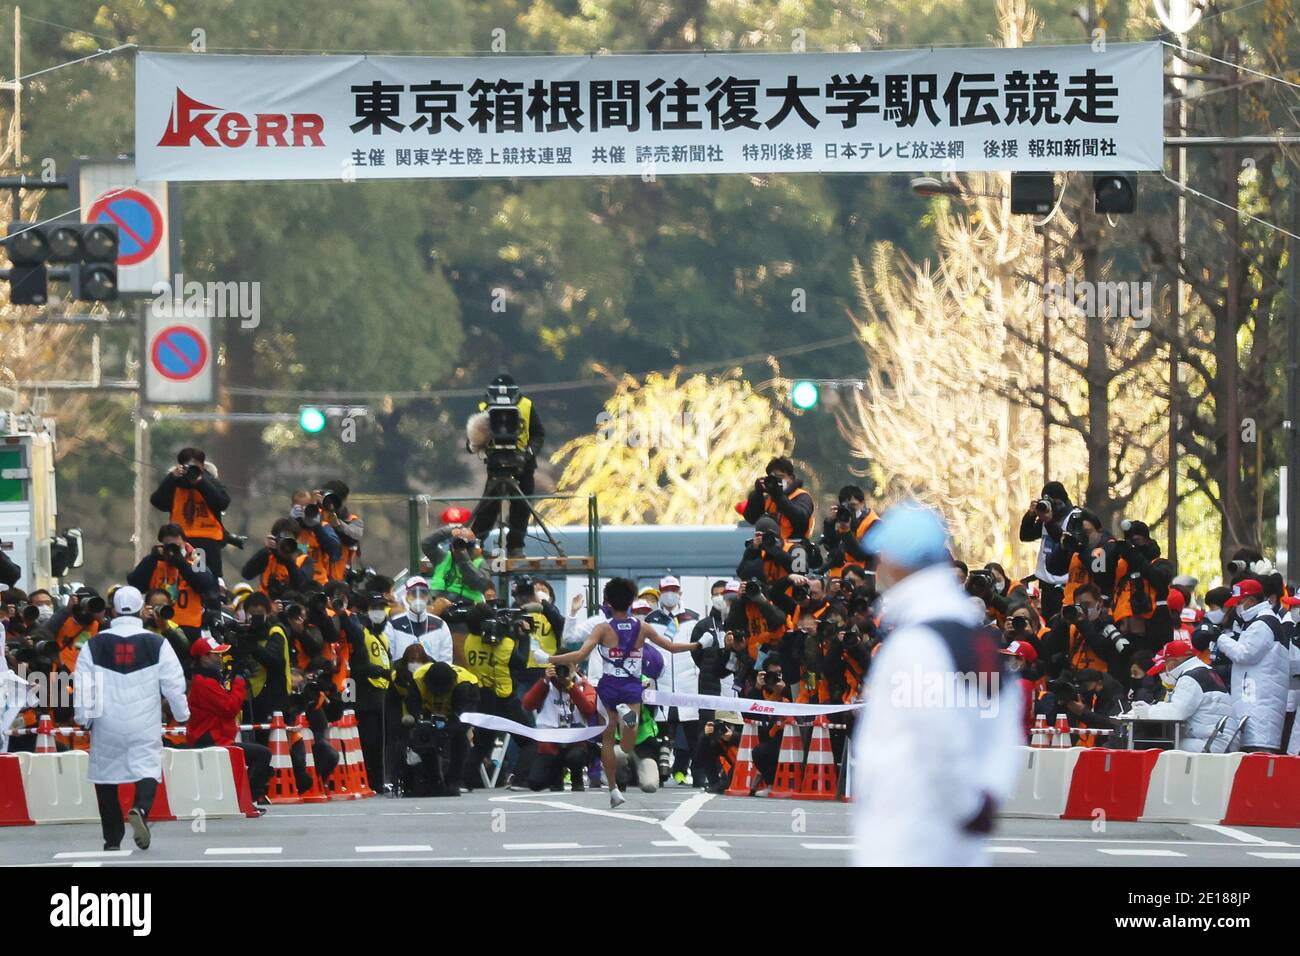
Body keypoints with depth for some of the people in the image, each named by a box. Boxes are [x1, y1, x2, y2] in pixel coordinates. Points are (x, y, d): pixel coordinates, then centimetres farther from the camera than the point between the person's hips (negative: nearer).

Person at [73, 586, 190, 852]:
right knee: (147, 767, 3)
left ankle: (112, 839, 12)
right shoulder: (157, 644, -3)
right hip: (145, 725, -1)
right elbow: (174, 684, -1)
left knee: (107, 775, 11)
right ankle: (140, 809, -29)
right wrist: (182, 714, 15)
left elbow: (82, 685, -1)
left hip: (107, 724, 1)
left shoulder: (94, 645, -2)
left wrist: (84, 719, 10)